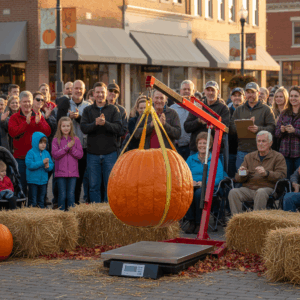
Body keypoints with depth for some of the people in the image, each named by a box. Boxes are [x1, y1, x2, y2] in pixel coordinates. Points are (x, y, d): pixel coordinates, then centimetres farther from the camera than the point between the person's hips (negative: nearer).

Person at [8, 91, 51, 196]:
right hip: (20, 157, -2)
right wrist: (26, 123, -23)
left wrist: (38, 123, -20)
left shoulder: (38, 116, 8)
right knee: (22, 184, 4)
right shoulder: (14, 118, 1)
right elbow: (12, 132, -16)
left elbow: (48, 132, -3)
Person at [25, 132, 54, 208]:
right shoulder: (31, 153, -9)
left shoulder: (46, 153, 6)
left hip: (43, 181, 5)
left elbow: (51, 165, 5)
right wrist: (42, 163, -23)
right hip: (33, 180, -5)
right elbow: (29, 165, -20)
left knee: (41, 199, 14)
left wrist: (48, 166, -19)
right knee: (33, 200, 0)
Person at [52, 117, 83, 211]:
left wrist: (72, 148, -12)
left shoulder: (76, 140, 8)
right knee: (62, 195, 1)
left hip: (73, 172, 1)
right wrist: (66, 147, -14)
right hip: (61, 173, -1)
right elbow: (55, 154, -9)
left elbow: (80, 154, 2)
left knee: (71, 195, 2)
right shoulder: (56, 140, 2)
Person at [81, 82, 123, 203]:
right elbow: (83, 127, -3)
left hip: (110, 153, -1)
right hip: (93, 153, 1)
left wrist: (105, 123, -22)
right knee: (93, 185, 5)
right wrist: (95, 123, -21)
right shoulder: (88, 110, 9)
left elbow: (119, 128, -6)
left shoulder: (114, 109, 6)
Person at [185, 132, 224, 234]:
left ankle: (199, 224, -25)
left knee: (199, 193, -38)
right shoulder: (191, 159, 23)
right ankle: (191, 222, -26)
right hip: (192, 186, 2)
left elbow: (218, 178, -1)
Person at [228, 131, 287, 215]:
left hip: (267, 188, -3)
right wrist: (242, 174, -5)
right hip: (248, 188, 3)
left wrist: (266, 173, -20)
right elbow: (238, 178, 21)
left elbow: (282, 175, -2)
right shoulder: (249, 157, 24)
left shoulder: (278, 157, 13)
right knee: (233, 192, -27)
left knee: (260, 192, -39)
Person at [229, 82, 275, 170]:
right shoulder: (239, 110, 16)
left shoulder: (266, 109, 7)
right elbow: (231, 129, 6)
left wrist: (258, 129, -22)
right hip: (242, 151, 3)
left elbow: (272, 128, -4)